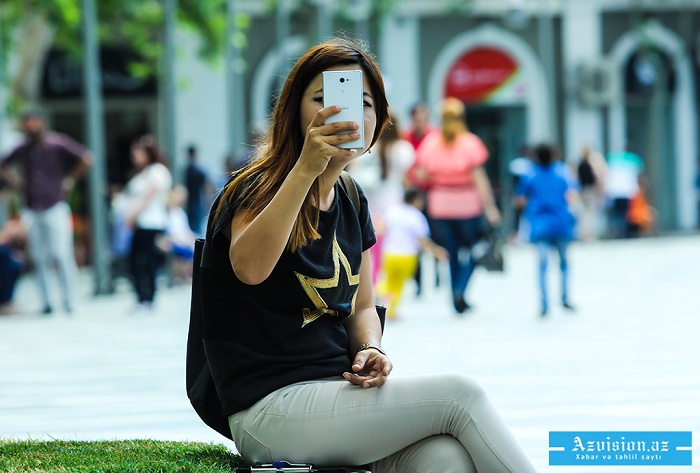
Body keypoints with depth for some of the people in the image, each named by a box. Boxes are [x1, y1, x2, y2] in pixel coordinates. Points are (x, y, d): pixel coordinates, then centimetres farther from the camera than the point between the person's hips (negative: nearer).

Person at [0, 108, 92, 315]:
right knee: (39, 259, 4)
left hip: (55, 207, -4)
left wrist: (69, 180, -5)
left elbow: (86, 158, -6)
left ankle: (68, 301, -3)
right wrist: (17, 184, 11)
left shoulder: (57, 144, -5)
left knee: (61, 255, -8)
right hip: (32, 210, 4)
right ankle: (46, 303, 7)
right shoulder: (23, 149, 8)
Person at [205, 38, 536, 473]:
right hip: (270, 408, -6)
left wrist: (371, 350, 2)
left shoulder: (351, 202, 15)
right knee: (460, 395, -22)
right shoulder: (258, 188, -8)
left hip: (340, 389, 6)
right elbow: (249, 268, -31)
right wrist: (305, 168, -39)